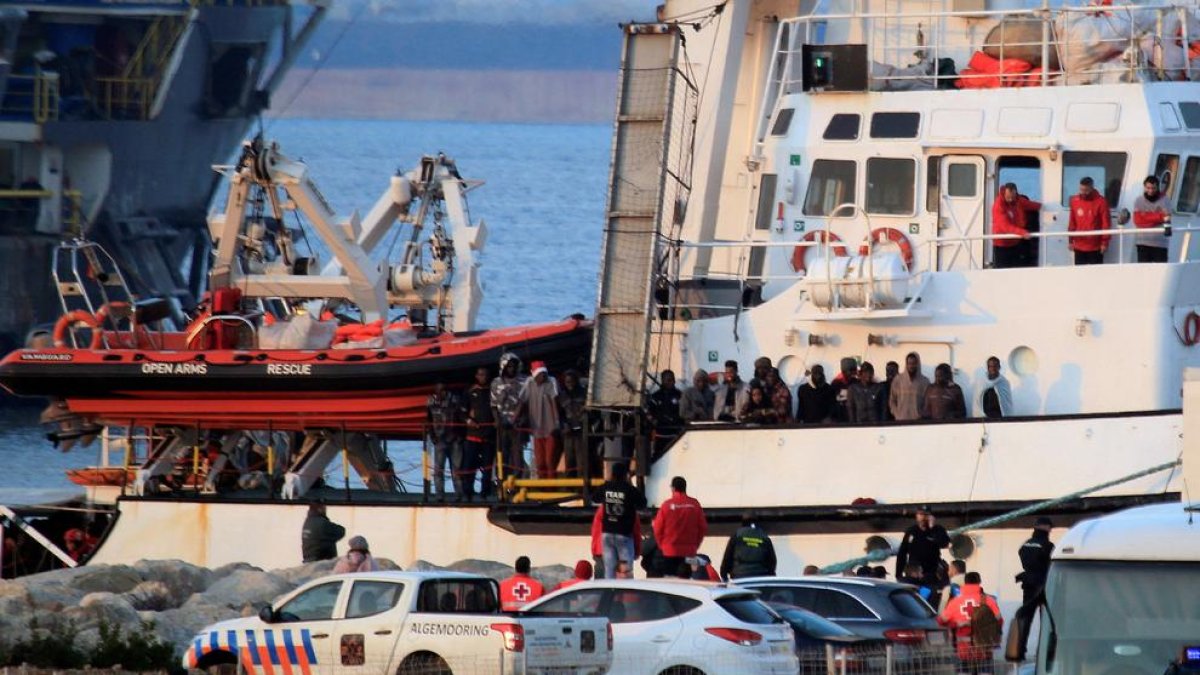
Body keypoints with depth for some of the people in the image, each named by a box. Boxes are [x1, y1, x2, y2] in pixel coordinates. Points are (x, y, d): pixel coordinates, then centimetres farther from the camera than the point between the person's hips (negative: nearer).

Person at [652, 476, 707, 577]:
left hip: (670, 552, -2)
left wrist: (662, 545, 13)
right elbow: (703, 527, 3)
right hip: (689, 552, 2)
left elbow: (658, 528, -2)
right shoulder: (695, 505, -1)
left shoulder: (667, 505, -7)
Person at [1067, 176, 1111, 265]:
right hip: (1079, 247, 4)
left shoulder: (1101, 201, -8)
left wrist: (1105, 242, -10)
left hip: (1095, 247, -4)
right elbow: (1072, 223, 11)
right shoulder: (1075, 201, 4)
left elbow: (1106, 223, -7)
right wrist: (1070, 240, 10)